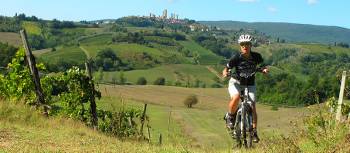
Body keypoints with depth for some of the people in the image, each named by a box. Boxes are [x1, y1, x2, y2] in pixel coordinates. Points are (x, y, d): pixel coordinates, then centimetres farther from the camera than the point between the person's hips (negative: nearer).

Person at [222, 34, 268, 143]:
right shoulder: (237, 57, -20)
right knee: (236, 97, -33)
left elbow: (261, 66, 3)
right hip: (236, 82, -2)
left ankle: (254, 131, 5)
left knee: (252, 107, -8)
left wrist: (264, 69, -20)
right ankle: (230, 116, -5)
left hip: (250, 84, 2)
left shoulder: (256, 56, -13)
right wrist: (225, 72, -36)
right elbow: (226, 68, -13)